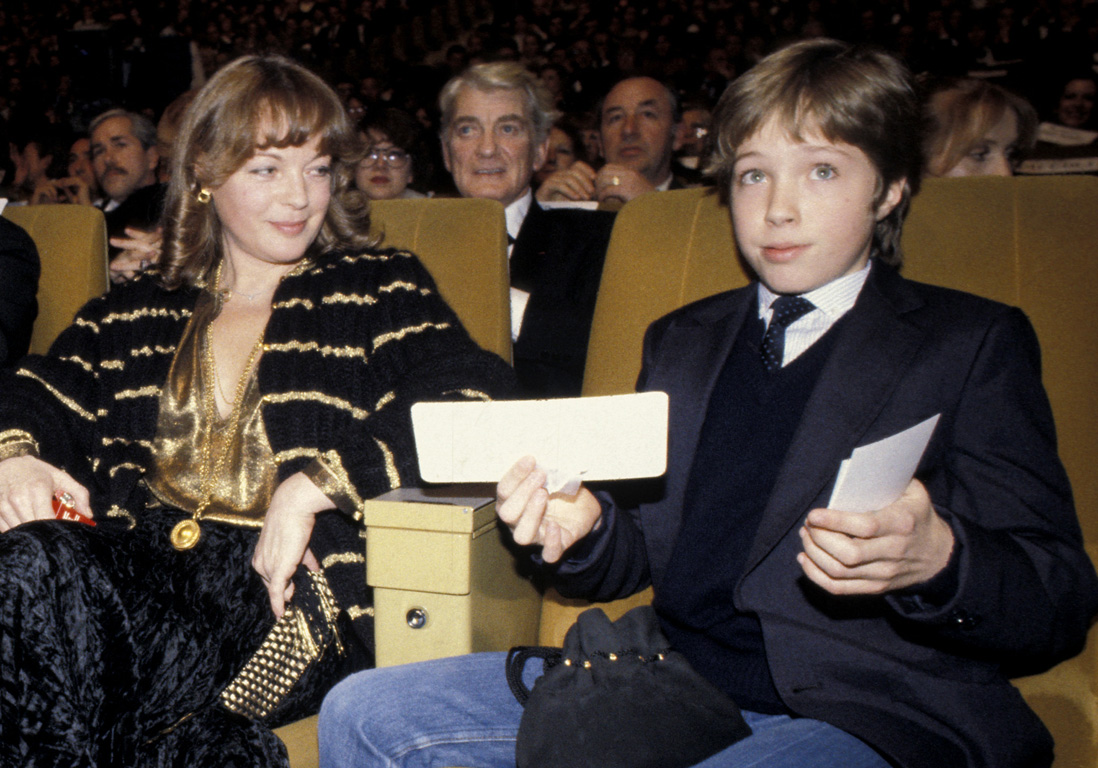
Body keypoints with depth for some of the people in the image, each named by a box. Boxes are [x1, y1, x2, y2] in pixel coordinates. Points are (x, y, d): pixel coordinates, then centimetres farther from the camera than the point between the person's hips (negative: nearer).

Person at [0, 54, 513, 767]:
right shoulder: (139, 309, 26)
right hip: (132, 556, 4)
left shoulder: (379, 288, 11)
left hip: (284, 582, -4)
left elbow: (470, 407, -5)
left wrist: (312, 485, -16)